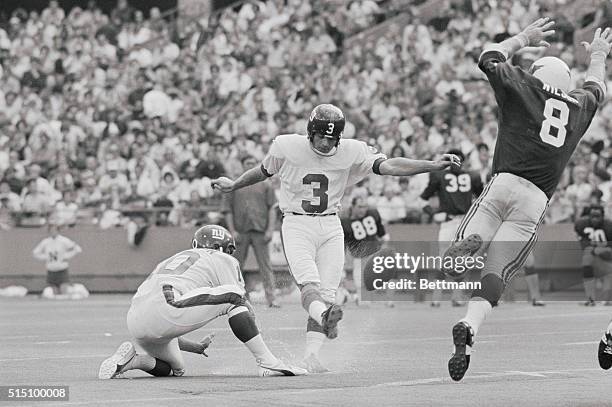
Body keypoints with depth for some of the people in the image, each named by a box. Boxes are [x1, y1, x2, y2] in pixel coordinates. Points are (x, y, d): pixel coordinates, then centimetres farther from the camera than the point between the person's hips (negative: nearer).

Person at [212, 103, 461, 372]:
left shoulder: (351, 152, -4)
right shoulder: (286, 146, -5)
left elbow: (389, 166, -15)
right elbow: (264, 171, 15)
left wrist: (434, 166, -28)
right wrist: (234, 186, 28)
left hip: (331, 228, 3)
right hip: (297, 226, -3)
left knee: (326, 293, -5)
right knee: (309, 284, -24)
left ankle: (311, 356, -5)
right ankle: (324, 316, -54)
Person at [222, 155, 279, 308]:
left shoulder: (265, 185, 13)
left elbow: (272, 208, 8)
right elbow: (228, 210, 9)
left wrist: (270, 229, -4)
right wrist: (232, 231, -2)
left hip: (260, 231, 0)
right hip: (241, 232, 1)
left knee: (265, 265, -6)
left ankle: (271, 298, -9)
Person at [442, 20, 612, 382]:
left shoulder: (522, 88, 11)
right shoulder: (580, 108, 20)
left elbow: (490, 57, 28)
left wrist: (524, 38, 41)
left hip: (505, 185, -2)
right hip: (536, 202, 2)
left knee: (452, 266, 3)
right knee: (495, 276, -4)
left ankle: (470, 242, -27)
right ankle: (470, 327, -26)